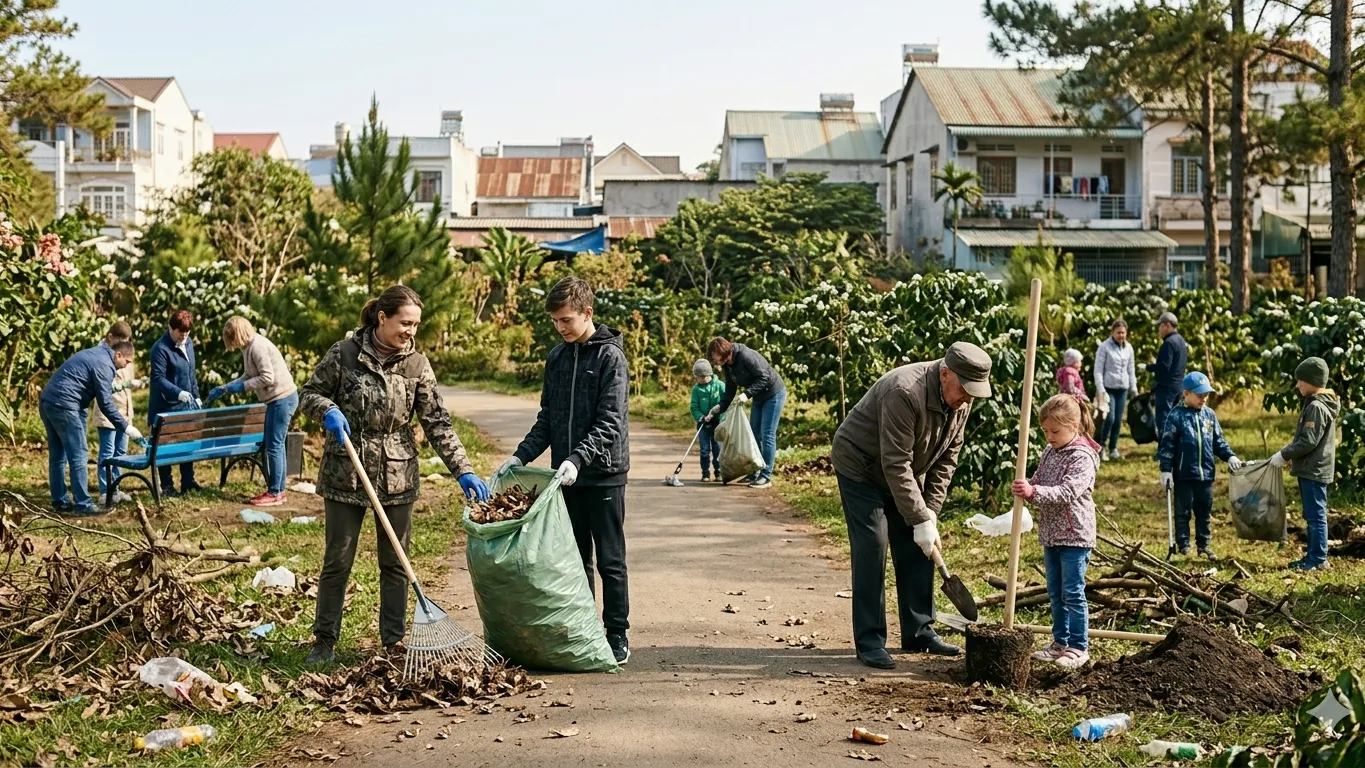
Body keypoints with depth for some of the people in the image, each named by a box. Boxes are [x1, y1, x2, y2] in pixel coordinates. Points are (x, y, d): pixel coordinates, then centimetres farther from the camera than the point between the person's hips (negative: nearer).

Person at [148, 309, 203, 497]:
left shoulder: (188, 343, 9)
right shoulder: (161, 348, -16)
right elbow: (158, 378, -22)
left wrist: (196, 396, 15)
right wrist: (178, 392, -33)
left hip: (187, 405, 7)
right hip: (166, 407, -7)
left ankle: (188, 483, 21)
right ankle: (167, 486, 9)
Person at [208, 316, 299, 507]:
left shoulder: (258, 346, -17)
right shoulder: (249, 347, 14)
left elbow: (267, 378, -22)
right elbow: (248, 376, 21)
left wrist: (242, 387, -14)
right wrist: (223, 389, 18)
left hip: (282, 398, -10)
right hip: (278, 399, 10)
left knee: (274, 446, -6)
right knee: (275, 445, 14)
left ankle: (274, 493, -2)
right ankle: (278, 490, 20)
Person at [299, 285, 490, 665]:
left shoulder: (416, 363, -2)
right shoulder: (345, 353, -6)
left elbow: (437, 422, -4)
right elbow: (309, 394, 3)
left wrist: (463, 470, -11)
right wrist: (328, 410, -20)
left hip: (397, 475, 2)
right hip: (345, 474, -2)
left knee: (395, 563, 8)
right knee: (337, 561, 6)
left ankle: (395, 642, 19)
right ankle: (324, 641, 18)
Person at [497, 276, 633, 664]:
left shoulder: (610, 356, -9)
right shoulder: (557, 357, 11)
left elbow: (610, 421, -16)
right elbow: (547, 418, 15)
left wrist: (577, 459, -27)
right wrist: (521, 456, 3)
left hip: (603, 475, -6)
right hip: (566, 476, 6)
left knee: (610, 561, 2)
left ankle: (617, 636, 11)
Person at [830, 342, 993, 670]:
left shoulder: (960, 399, -11)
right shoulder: (904, 393, -35)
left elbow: (947, 457, -3)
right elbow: (895, 463, -34)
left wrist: (930, 511, -10)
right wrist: (920, 519, -31)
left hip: (905, 475, 8)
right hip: (861, 468, -8)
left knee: (917, 551, 5)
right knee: (871, 549, -12)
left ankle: (919, 632, 16)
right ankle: (869, 642, -6)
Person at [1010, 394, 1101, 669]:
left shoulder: (1082, 457, -15)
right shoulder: (1049, 452, 9)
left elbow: (1067, 492, -26)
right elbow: (1038, 483, 15)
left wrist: (1034, 491, -37)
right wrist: (1026, 490, -9)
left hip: (1075, 535, -8)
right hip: (1051, 533, 8)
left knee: (1073, 593, -3)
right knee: (1055, 593, 14)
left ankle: (1078, 647, 7)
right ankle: (1060, 642, 24)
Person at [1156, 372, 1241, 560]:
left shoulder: (1210, 415, 7)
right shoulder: (1177, 416, -8)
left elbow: (1218, 441, 15)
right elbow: (1167, 445, -8)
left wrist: (1229, 456, -1)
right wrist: (1166, 470, -12)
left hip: (1206, 474, 5)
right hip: (1184, 474, -5)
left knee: (1205, 511, 12)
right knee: (1183, 512, 5)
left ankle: (1203, 544, 23)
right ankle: (1183, 545, 13)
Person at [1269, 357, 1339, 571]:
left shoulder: (1316, 407, -18)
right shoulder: (1320, 404, 15)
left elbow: (1308, 442, -22)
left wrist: (1284, 455, -13)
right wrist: (1288, 454, 12)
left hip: (1314, 471, -10)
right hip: (1313, 469, 10)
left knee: (1316, 515, -6)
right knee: (1313, 515, 14)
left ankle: (1318, 559, -3)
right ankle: (1314, 556, 20)